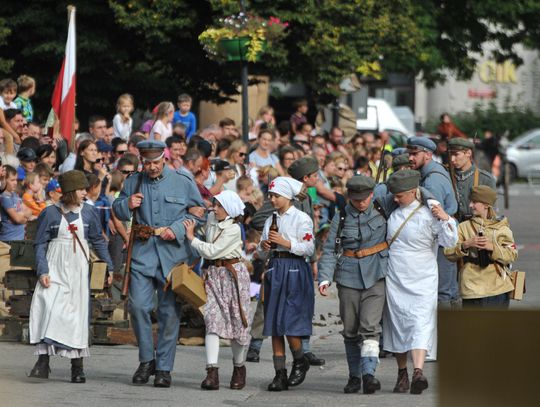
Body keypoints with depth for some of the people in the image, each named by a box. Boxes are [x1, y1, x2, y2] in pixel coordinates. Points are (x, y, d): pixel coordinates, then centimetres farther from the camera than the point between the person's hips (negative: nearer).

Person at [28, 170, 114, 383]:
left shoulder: (87, 213, 5)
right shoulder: (50, 213, -2)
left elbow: (98, 241, 16)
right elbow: (40, 244, 0)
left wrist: (109, 267, 16)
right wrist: (42, 271, -10)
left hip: (78, 271, 2)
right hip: (55, 269, -2)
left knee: (78, 314, 2)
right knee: (47, 309, -16)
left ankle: (77, 367, 8)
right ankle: (43, 360, -15)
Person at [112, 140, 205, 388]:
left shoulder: (183, 182, 3)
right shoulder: (133, 183, 10)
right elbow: (117, 211, 19)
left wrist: (177, 230, -9)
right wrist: (127, 205, -5)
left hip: (173, 254, -2)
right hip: (142, 253, 2)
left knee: (169, 312, 1)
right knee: (138, 306, -9)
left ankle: (164, 368, 9)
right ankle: (147, 359, 9)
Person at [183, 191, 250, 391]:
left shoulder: (233, 230, -15)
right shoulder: (211, 218, 6)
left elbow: (211, 251, -18)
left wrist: (192, 238, -10)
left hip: (233, 274, -5)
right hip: (213, 274, 5)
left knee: (237, 322, 3)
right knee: (212, 321, -9)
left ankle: (239, 368, 23)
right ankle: (212, 372, -19)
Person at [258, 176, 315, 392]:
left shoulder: (301, 218, -3)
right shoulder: (271, 220, 16)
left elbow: (309, 248, -9)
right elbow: (263, 249, 21)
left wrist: (285, 242, -15)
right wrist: (263, 246, -1)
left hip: (294, 270, -6)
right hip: (274, 268, 6)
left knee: (289, 322, -12)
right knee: (274, 325, 2)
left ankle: (300, 361, 12)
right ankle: (280, 373, 5)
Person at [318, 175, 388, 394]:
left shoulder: (381, 212, 4)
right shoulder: (341, 218, 4)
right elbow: (329, 250, 1)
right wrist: (324, 278, -10)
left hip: (375, 277, -2)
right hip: (348, 277, 2)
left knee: (370, 327, -15)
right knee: (350, 331, 6)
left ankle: (368, 373, -23)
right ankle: (354, 376, 16)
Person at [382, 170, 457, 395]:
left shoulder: (428, 214, -9)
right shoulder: (394, 213, 8)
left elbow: (449, 241, -13)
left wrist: (445, 218, -25)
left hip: (422, 281, -5)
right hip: (395, 279, 5)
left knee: (421, 324, -17)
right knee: (397, 325, 7)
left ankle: (419, 372, -30)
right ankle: (402, 374, 17)